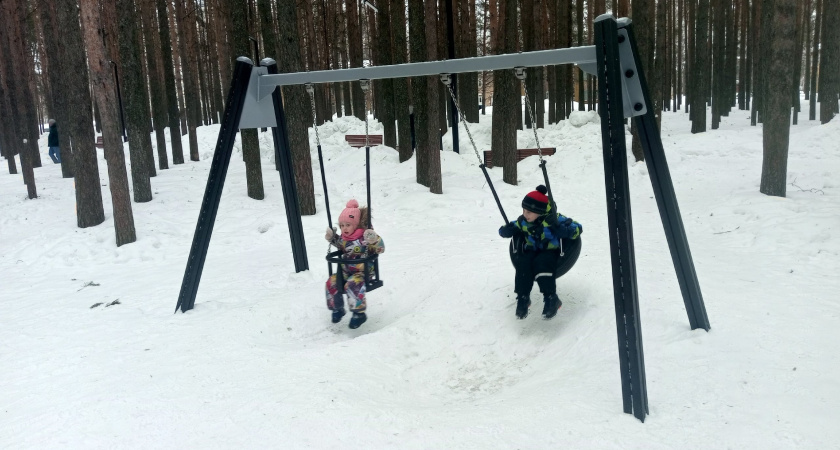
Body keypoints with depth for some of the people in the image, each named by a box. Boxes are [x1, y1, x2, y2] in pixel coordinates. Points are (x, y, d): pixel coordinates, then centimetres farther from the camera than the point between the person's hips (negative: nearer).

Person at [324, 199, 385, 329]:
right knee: (331, 283, -8)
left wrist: (374, 240, -40)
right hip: (345, 270, 7)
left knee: (353, 286, -32)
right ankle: (337, 309, 12)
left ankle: (359, 313, -16)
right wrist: (332, 238, 14)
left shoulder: (365, 237, -17)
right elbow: (340, 245, 29)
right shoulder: (344, 237, 5)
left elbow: (380, 248, -21)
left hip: (362, 271, -7)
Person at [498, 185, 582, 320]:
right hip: (531, 251, 4)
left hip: (550, 252, -4)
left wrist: (558, 227, -32)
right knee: (523, 263, -29)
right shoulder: (522, 221, 0)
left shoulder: (554, 219, -13)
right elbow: (504, 231, 8)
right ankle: (523, 298, -19)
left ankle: (551, 299, -26)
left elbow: (577, 229, -17)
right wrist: (509, 230, -16)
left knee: (541, 263, -36)